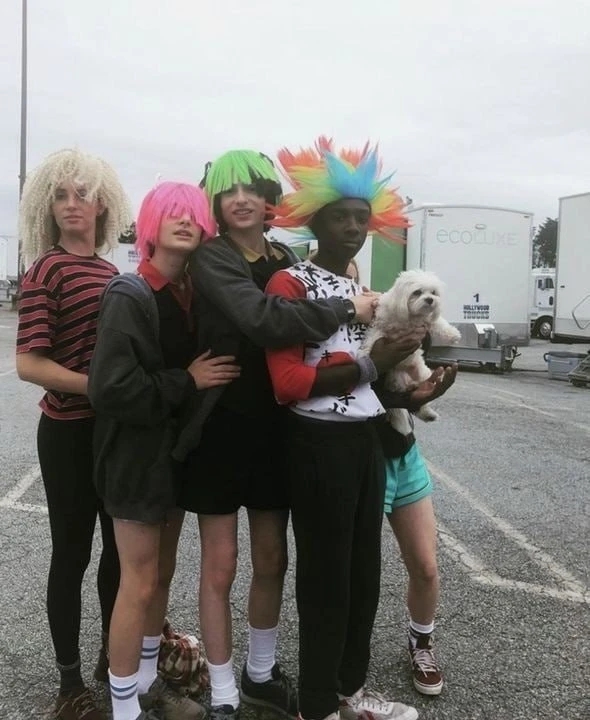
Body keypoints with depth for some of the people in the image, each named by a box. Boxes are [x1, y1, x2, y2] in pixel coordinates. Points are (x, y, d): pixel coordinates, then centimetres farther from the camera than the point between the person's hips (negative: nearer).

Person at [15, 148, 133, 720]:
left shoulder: (109, 269, 8)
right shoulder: (47, 269, -11)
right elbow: (29, 364, -18)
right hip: (70, 431, -6)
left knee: (121, 544, 17)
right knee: (72, 552, 7)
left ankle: (113, 654, 38)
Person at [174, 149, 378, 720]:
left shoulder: (287, 260, 7)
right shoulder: (211, 258, -12)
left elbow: (306, 340, 10)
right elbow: (264, 320, -29)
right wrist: (346, 308, -20)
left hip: (273, 428, 5)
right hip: (221, 428, -5)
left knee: (272, 560, 15)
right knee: (220, 567, 5)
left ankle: (260, 674, 37)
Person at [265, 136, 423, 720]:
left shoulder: (362, 292, 16)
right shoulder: (290, 284, -9)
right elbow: (287, 382, -20)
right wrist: (370, 367, -23)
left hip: (366, 440, 8)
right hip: (320, 445, -8)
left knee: (364, 572, 17)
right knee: (325, 577, 4)